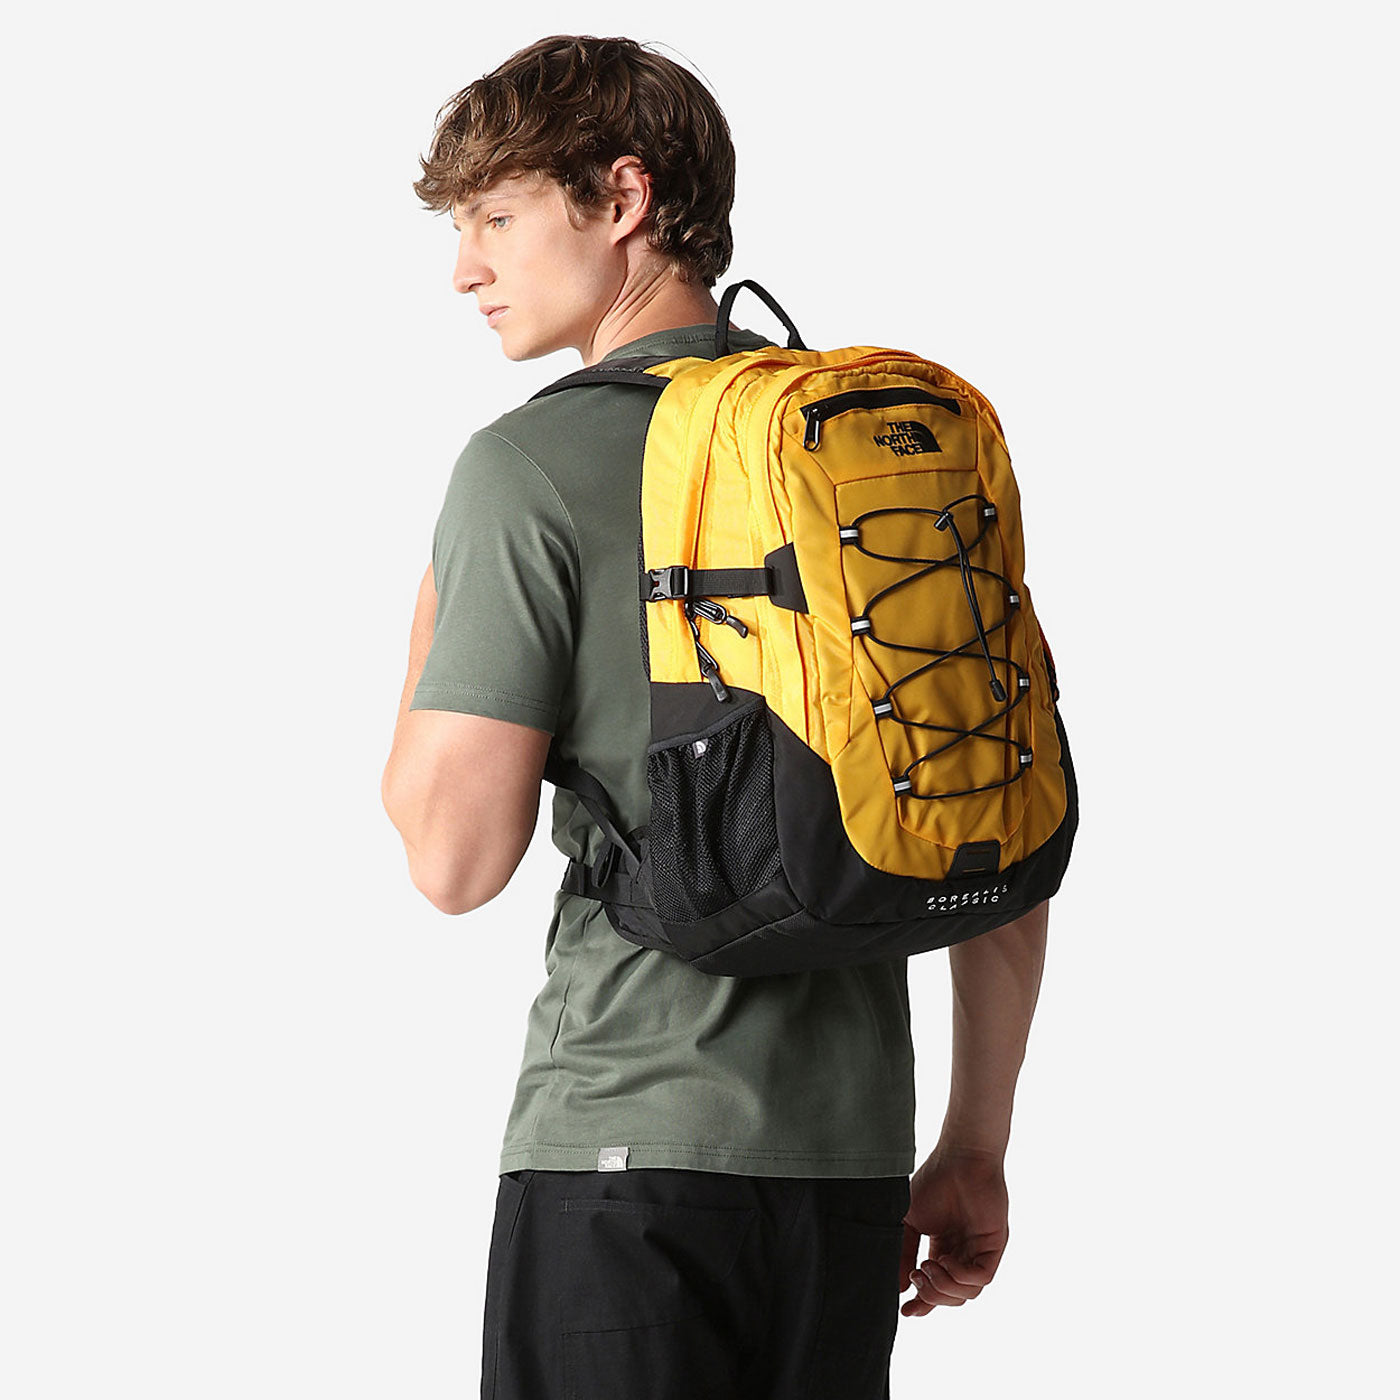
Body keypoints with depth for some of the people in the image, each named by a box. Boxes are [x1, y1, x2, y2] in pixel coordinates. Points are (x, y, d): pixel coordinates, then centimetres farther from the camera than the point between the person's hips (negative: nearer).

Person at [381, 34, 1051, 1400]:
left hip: (628, 1139, -6)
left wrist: (427, 638, 7)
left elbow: (456, 858, -11)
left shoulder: (532, 465, -8)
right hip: (852, 1148, 6)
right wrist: (977, 1147, 17)